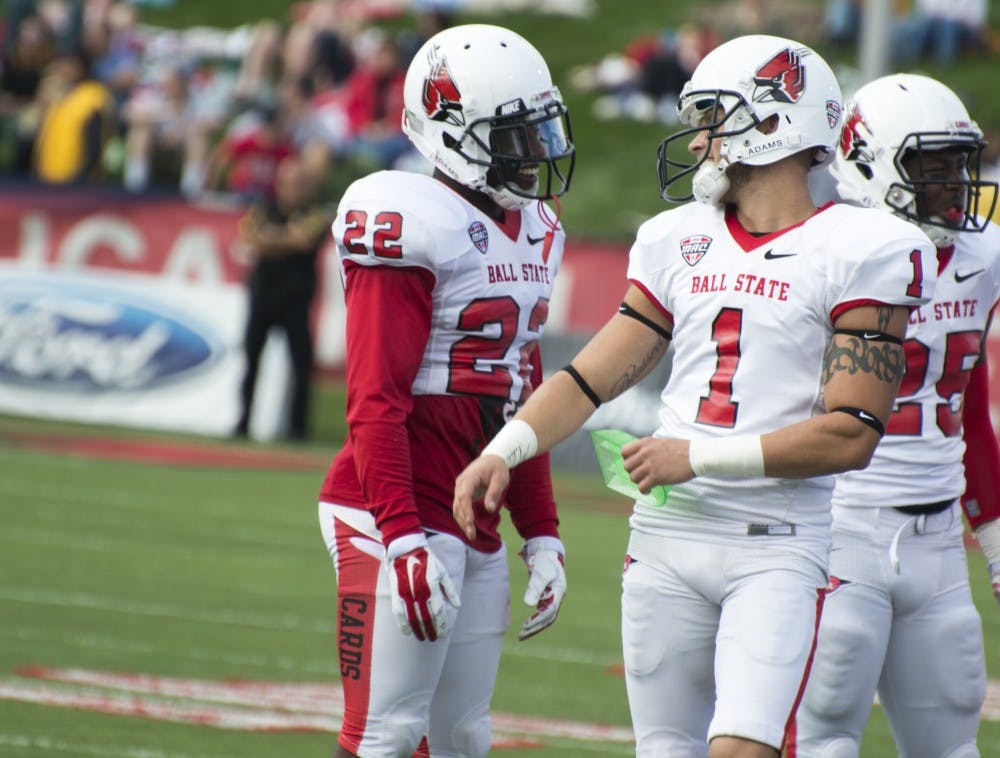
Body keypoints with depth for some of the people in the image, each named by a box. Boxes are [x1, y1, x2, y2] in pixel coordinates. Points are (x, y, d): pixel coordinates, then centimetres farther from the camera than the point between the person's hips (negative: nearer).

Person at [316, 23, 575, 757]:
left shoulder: (529, 235, 14)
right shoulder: (419, 229, -13)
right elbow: (375, 404, -17)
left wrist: (541, 533, 18)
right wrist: (403, 539, -23)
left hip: (478, 533, 9)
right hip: (405, 523, -9)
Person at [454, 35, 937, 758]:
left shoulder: (859, 255, -6)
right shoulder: (679, 242, 12)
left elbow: (851, 434, -12)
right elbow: (592, 378, 14)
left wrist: (701, 457, -14)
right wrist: (504, 451, -2)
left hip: (777, 547, -5)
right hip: (666, 537, 5)